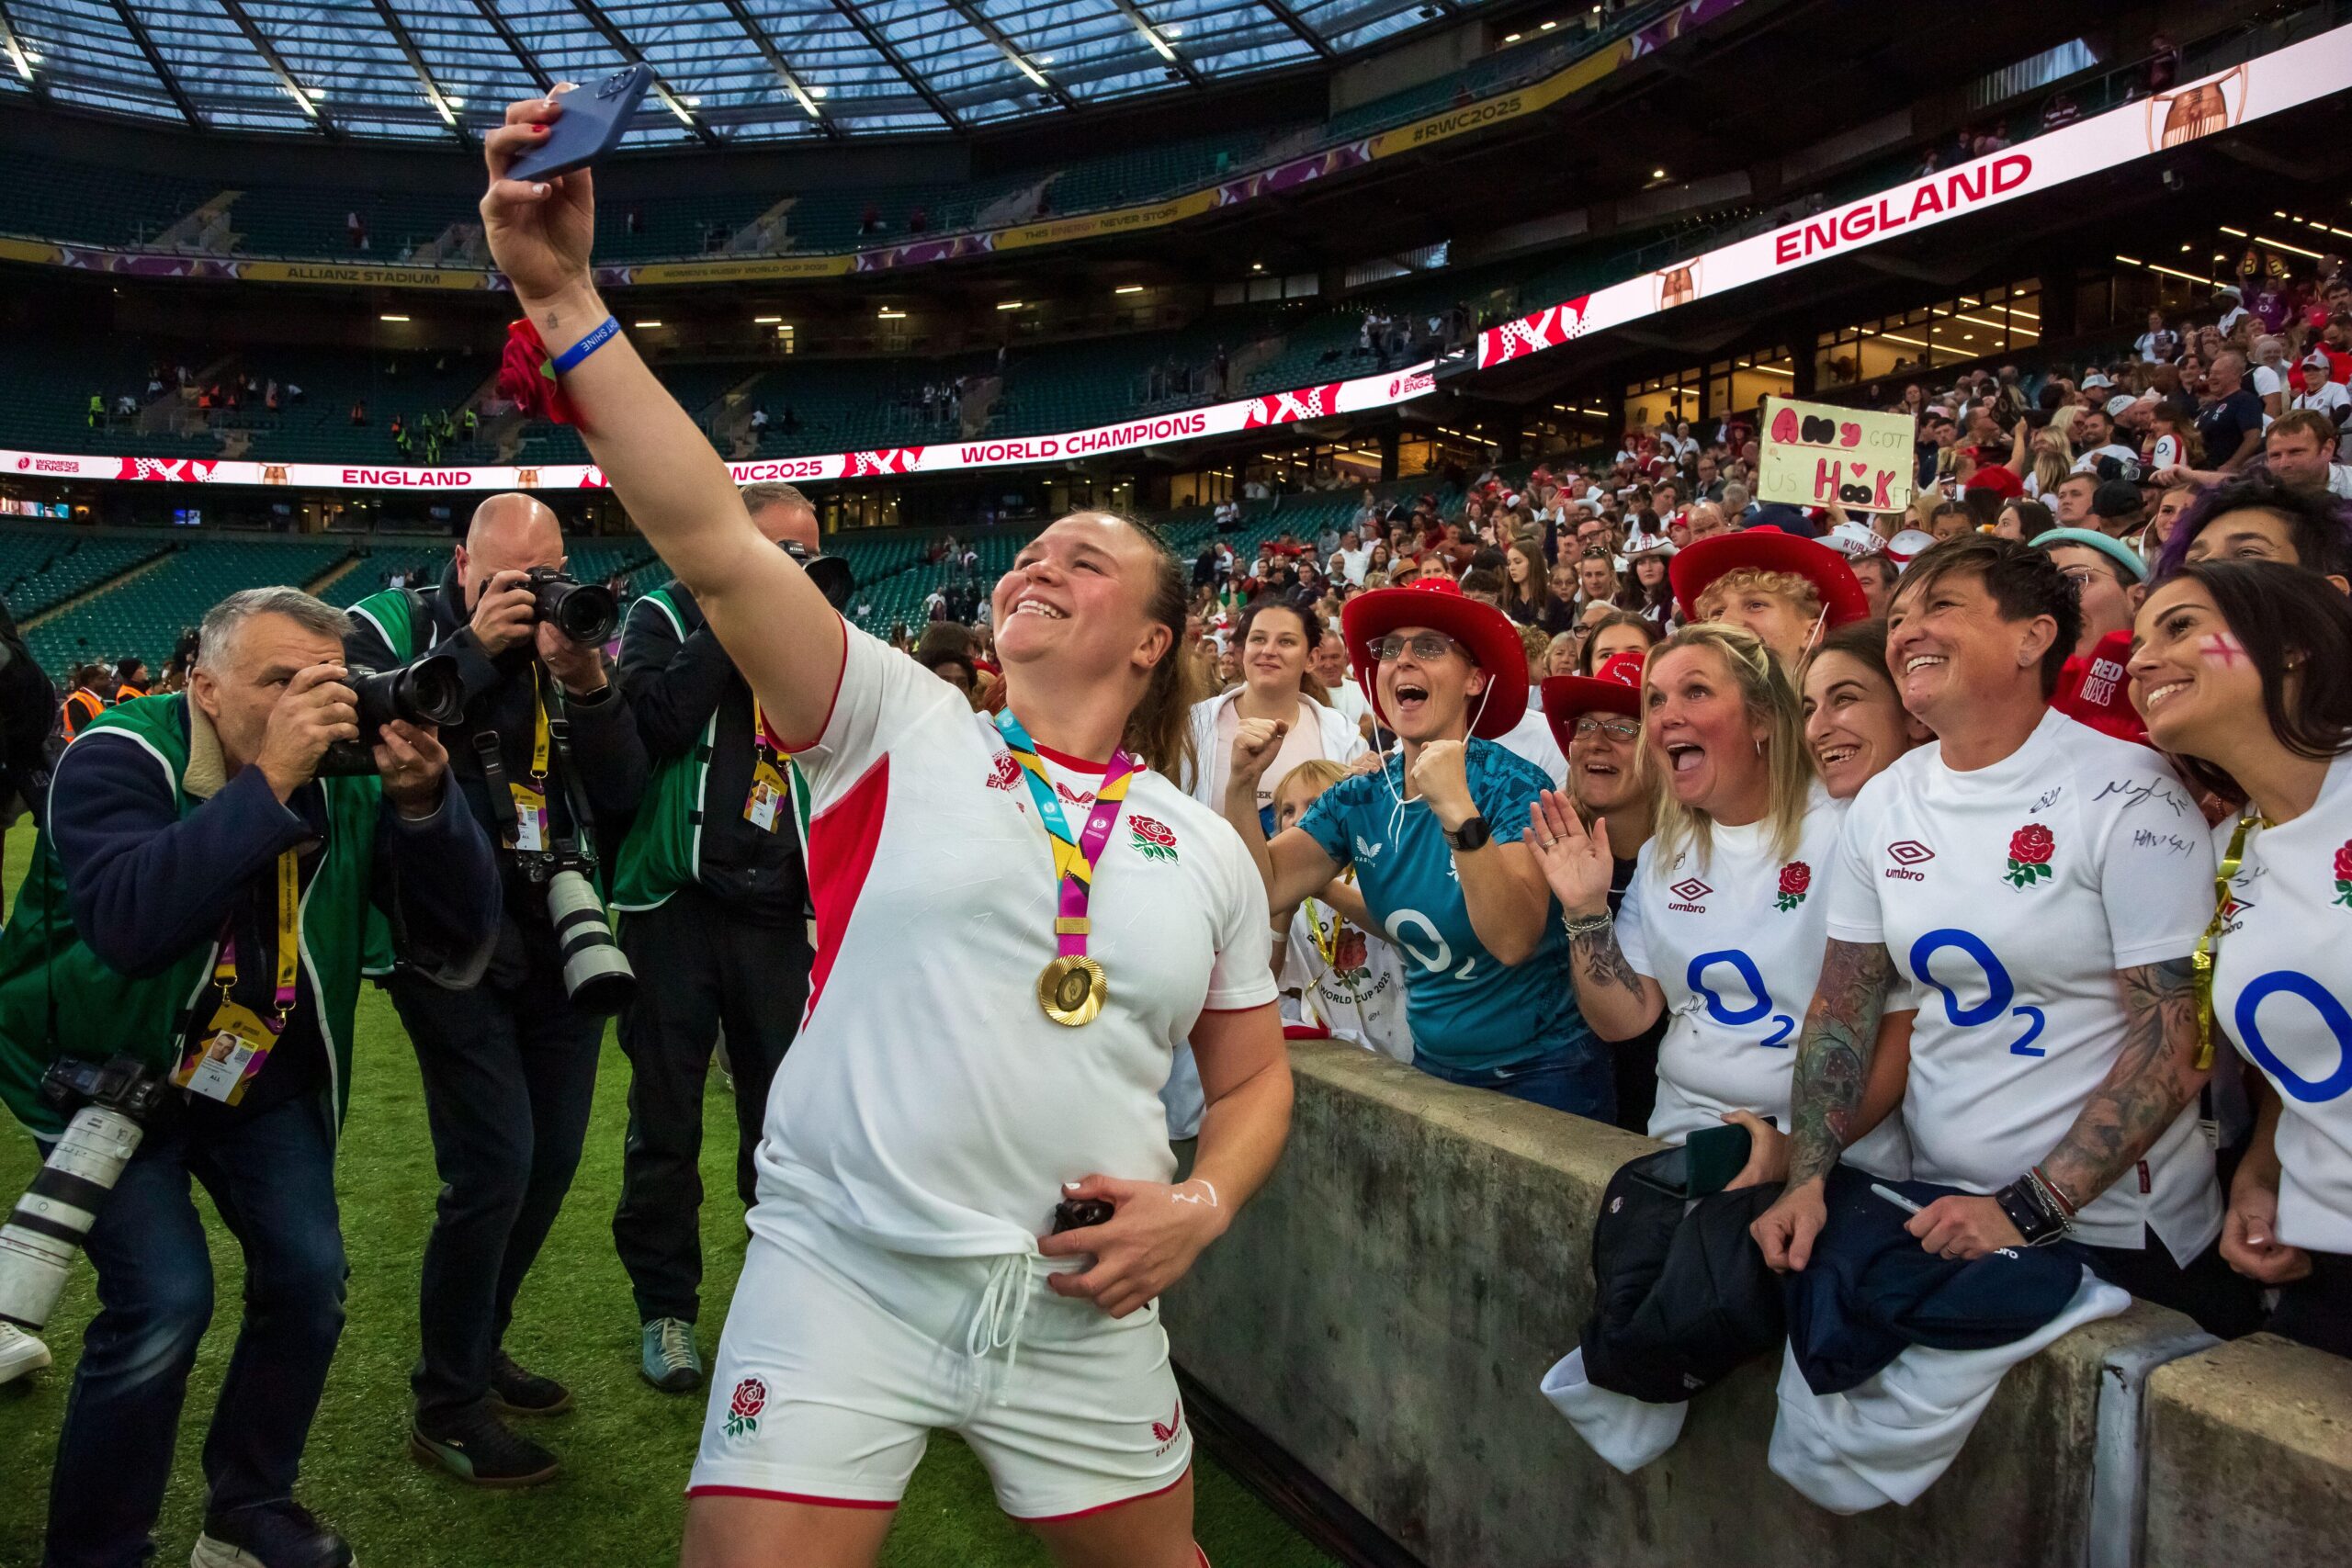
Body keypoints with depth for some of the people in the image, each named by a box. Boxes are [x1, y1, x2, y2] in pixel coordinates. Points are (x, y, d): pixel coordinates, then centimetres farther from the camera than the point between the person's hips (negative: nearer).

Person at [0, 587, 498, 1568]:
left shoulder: (347, 782, -10)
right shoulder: (119, 758, -20)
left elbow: (460, 935, -18)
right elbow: (128, 919, -40)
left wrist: (422, 801, -33)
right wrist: (271, 781, -42)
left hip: (264, 1081, 4)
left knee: (309, 1277, -3)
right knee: (165, 1297, -17)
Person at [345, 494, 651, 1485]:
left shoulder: (569, 646, 9)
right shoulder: (399, 628, -1)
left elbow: (622, 795, 1)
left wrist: (587, 686, -13)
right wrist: (476, 649, -20)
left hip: (556, 935, 6)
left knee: (551, 1160, 12)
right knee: (494, 1164, -11)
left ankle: (478, 1348, 34)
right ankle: (447, 1405, 9)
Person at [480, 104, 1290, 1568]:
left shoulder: (1206, 850, 5)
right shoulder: (904, 730, -1)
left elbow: (1255, 1077, 13)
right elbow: (716, 544, -14)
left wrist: (1201, 1206, -6)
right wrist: (568, 302, -20)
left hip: (1084, 1310, 3)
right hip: (842, 1275, -2)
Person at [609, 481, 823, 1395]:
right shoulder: (667, 616, 4)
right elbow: (656, 720, -16)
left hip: (772, 909, 3)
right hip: (675, 900, -2)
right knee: (666, 1122, 6)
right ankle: (666, 1308, 21)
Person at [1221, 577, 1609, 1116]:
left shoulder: (1514, 786, -18)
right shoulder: (1361, 800, -3)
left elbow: (1513, 941, -31)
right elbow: (1263, 889, -11)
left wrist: (1457, 812, -41)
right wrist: (1242, 787, -23)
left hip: (1543, 1073, -4)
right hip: (1435, 1067, 5)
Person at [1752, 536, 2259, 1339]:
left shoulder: (2128, 794, -14)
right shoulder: (1882, 803, 2)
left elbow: (2177, 1037, -16)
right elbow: (1843, 1006, 6)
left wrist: (2030, 1210, -20)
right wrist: (1806, 1178, -6)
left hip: (2115, 1232, -4)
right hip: (1940, 1215, 5)